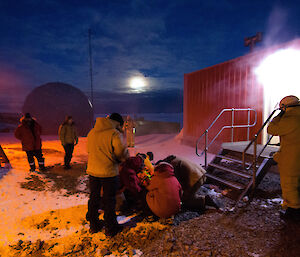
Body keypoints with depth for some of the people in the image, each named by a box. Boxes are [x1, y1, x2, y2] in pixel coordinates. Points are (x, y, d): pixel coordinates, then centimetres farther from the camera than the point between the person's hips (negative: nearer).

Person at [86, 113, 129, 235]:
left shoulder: (91, 132, 3)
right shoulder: (115, 134, -17)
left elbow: (89, 151, 10)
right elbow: (123, 155, -15)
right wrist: (116, 158, 6)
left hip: (92, 171, 6)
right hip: (109, 172, -5)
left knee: (93, 198, 20)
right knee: (109, 201, 10)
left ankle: (94, 225, 36)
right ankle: (111, 228, 26)